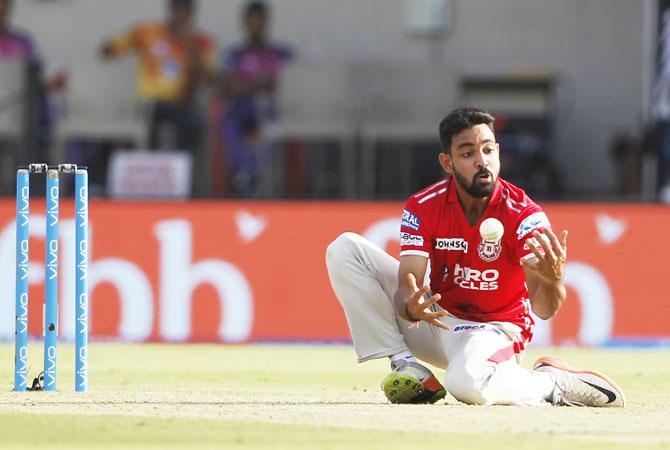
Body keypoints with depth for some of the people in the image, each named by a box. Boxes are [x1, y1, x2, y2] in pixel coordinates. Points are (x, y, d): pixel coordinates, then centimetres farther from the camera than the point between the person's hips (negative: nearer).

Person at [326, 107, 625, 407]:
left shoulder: (524, 214, -19)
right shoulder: (422, 208, -11)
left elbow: (542, 309, -28)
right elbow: (407, 286, -19)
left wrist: (553, 280, -53)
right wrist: (410, 307, -45)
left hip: (494, 328, -4)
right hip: (437, 317, 4)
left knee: (467, 383, -42)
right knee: (345, 249, -11)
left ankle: (551, 382, -10)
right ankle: (405, 364, -12)